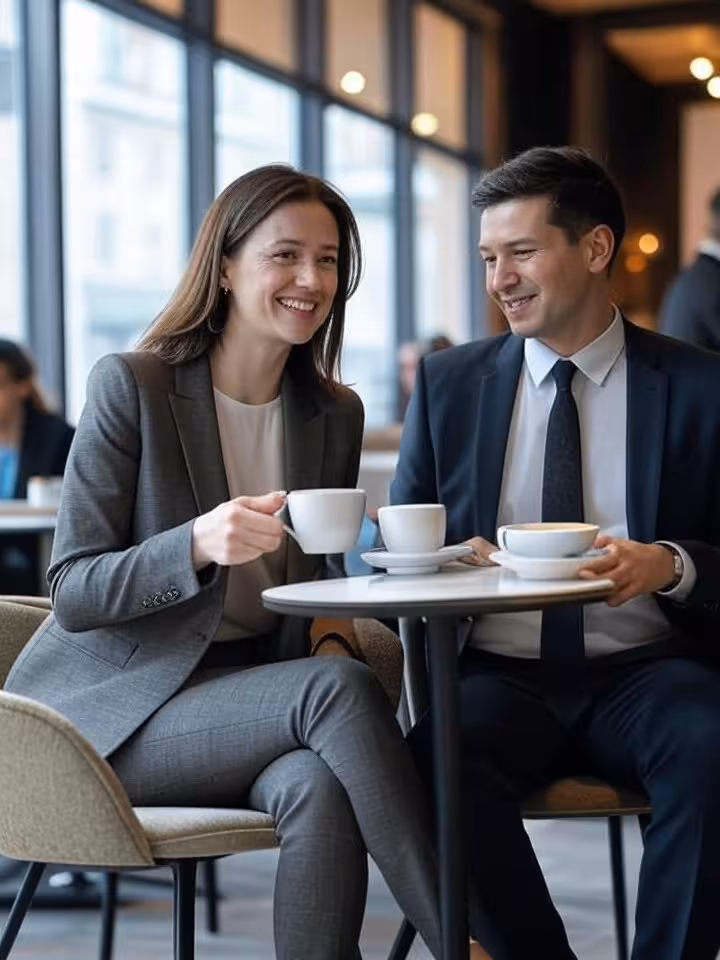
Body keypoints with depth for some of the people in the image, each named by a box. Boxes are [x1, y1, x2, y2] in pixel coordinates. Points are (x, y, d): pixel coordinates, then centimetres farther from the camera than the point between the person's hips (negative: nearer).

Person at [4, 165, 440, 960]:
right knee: (341, 688, -29)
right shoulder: (131, 386, -9)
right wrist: (198, 545, -29)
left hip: (249, 696, 4)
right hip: (109, 706, -4)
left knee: (319, 787, -32)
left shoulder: (335, 414, 8)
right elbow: (72, 593, -11)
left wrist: (334, 629, -7)